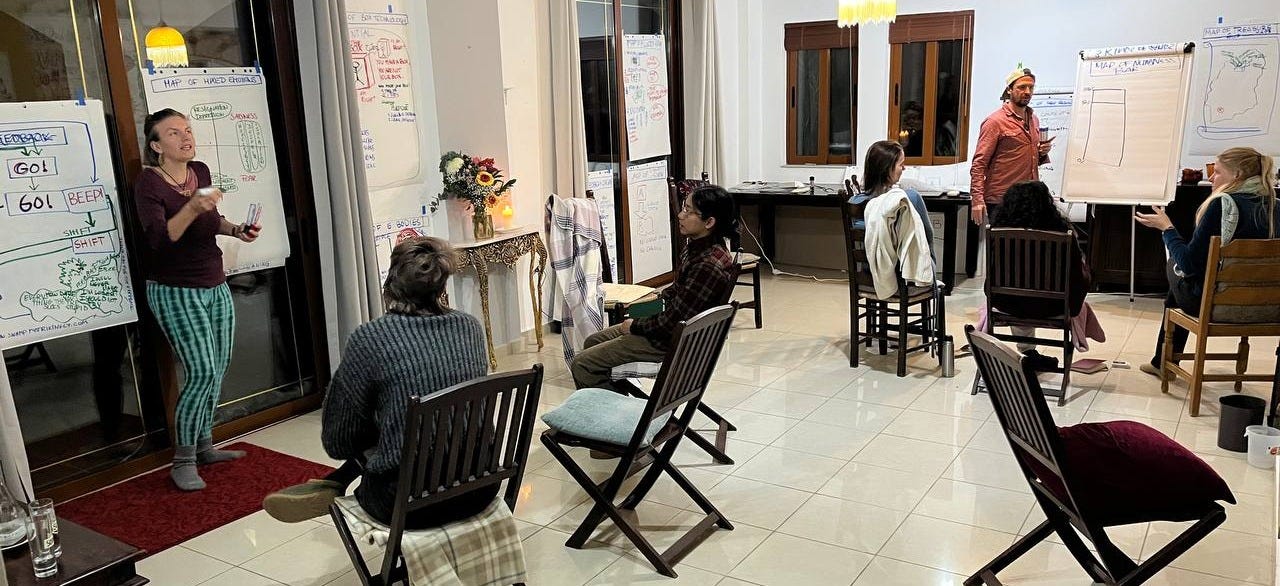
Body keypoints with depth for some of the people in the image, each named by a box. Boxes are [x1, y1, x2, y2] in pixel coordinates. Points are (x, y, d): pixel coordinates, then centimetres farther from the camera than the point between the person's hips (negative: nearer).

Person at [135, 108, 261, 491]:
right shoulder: (149, 183, -13)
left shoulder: (201, 172, 6)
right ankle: (183, 461, 1)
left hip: (215, 286, 7)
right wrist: (192, 207, -39)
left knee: (218, 369, 10)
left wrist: (235, 230, 5)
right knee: (202, 373, -13)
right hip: (175, 291, -7)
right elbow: (159, 238, -27)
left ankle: (204, 445, 26)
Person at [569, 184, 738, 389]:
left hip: (673, 341, -10)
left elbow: (672, 323, -25)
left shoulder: (709, 266, -30)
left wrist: (635, 326, -11)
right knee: (593, 341, 21)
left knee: (582, 364, -9)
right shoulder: (699, 247, 0)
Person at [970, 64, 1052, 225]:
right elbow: (979, 164, -11)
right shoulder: (995, 121, -6)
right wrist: (977, 199, -22)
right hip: (1001, 202, -7)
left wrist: (1042, 154, 6)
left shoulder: (1034, 120, 17)